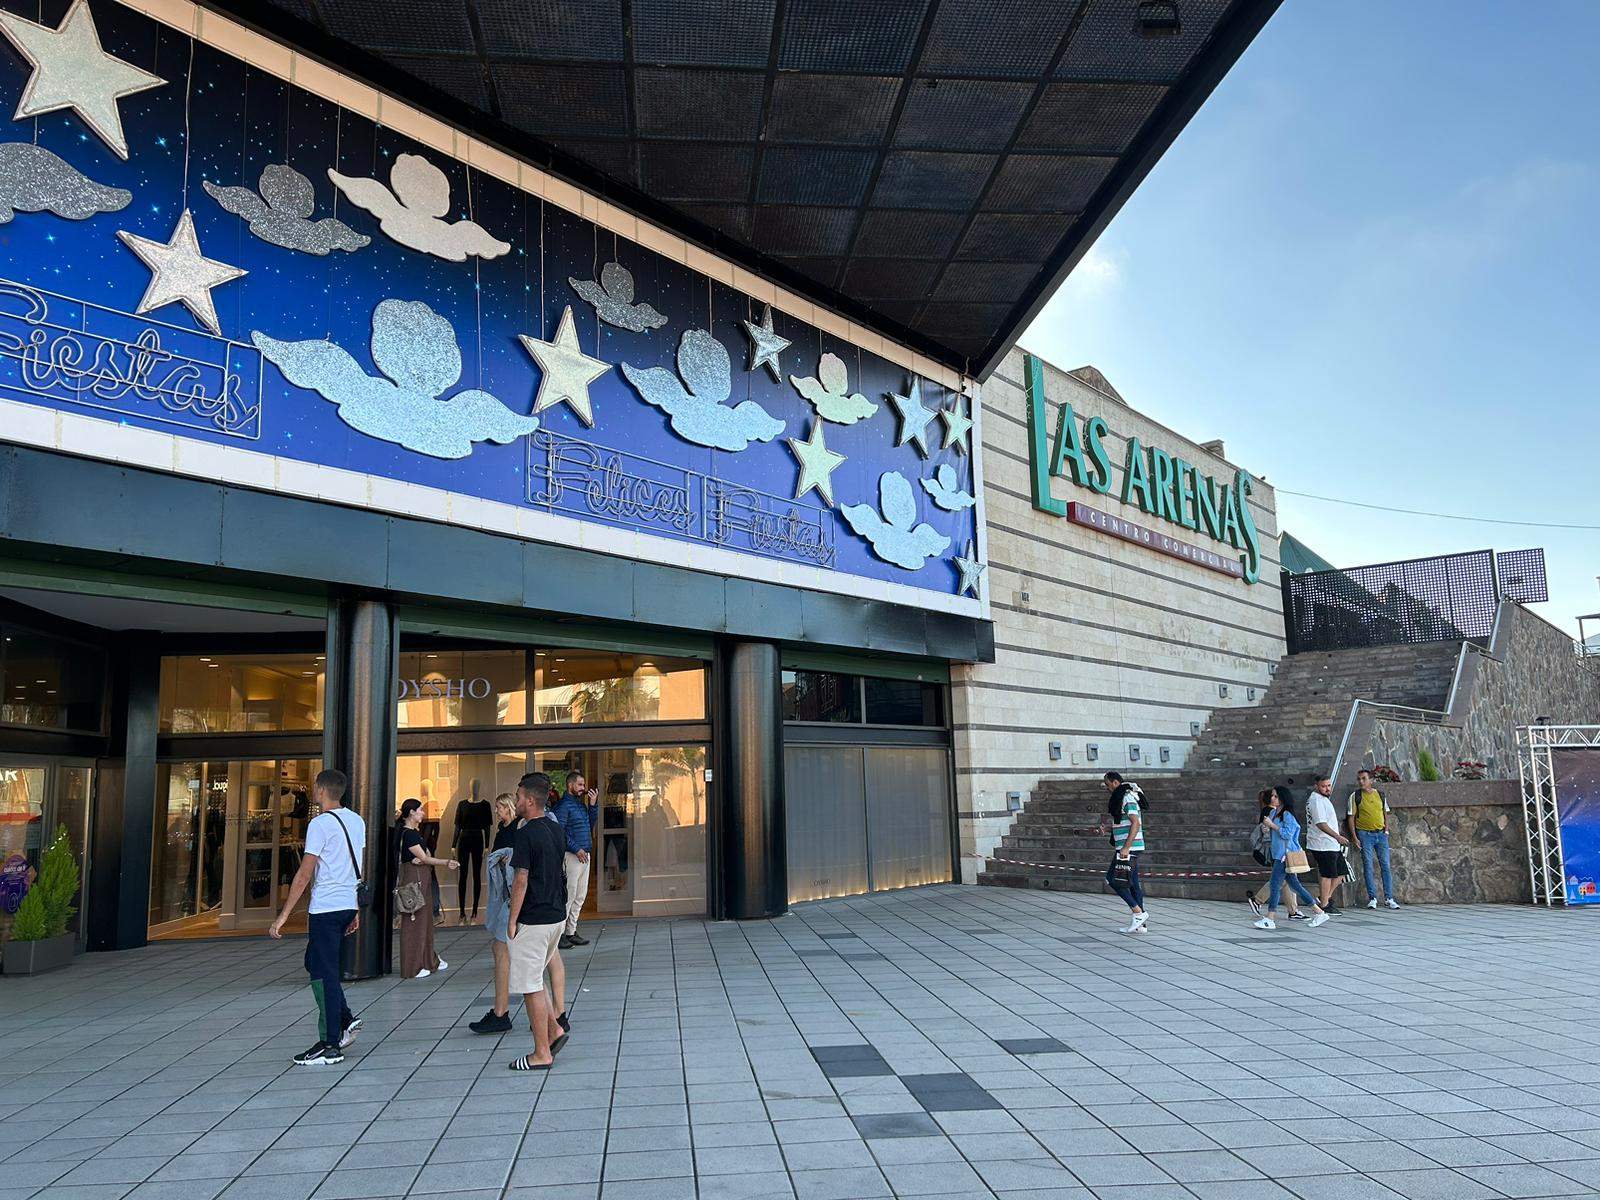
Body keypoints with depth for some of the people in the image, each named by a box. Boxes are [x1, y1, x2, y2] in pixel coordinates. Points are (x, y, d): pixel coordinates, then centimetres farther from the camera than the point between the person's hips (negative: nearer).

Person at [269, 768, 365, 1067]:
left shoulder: (320, 824, -12)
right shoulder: (357, 821, 11)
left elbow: (305, 874, -16)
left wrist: (283, 916, -13)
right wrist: (356, 911, 22)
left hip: (326, 907, -8)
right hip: (348, 905, 8)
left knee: (323, 973, 0)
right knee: (315, 963, 21)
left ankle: (330, 1046, 4)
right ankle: (345, 1020, 16)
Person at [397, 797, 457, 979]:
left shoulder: (415, 832, 14)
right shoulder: (408, 834, -15)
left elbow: (426, 854, 11)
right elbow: (424, 858, -15)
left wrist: (421, 859, -11)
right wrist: (447, 862, -12)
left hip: (421, 878, 10)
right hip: (412, 878, -10)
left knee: (425, 919, 16)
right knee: (413, 920, -3)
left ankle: (428, 960, 26)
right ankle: (413, 967, 3)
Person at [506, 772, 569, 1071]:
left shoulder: (526, 833, -17)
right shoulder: (556, 830, 8)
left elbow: (522, 881, -18)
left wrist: (512, 920, -11)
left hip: (532, 920, -9)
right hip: (556, 916, 9)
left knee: (530, 985, 1)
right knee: (534, 979, 22)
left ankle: (542, 1054, 7)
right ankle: (554, 1030, 16)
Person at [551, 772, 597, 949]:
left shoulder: (581, 803, 16)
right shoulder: (563, 805, -10)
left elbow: (590, 824, 18)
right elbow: (559, 831, -17)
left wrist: (592, 804, 8)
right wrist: (576, 849, -17)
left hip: (584, 855, 9)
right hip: (572, 856, -9)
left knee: (580, 896, 12)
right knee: (568, 895, -7)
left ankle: (571, 932, 19)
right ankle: (559, 933, -1)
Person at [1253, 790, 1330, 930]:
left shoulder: (1287, 814, -12)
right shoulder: (1273, 812, 14)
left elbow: (1288, 833, -21)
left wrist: (1272, 825, -17)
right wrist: (1266, 825, 7)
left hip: (1285, 854, -9)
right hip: (1278, 854, 9)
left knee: (1275, 884, -9)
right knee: (1294, 885, 12)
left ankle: (1269, 920, -7)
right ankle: (1318, 912, 19)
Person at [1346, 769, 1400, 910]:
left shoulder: (1380, 794, 7)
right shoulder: (1355, 796, -2)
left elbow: (1385, 813, 17)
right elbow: (1351, 817, -1)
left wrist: (1386, 830, 7)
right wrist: (1354, 837, -7)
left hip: (1381, 834, 3)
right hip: (1365, 834, -3)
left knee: (1385, 865, 1)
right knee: (1368, 866, -2)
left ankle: (1389, 898, 7)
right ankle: (1372, 898, 4)